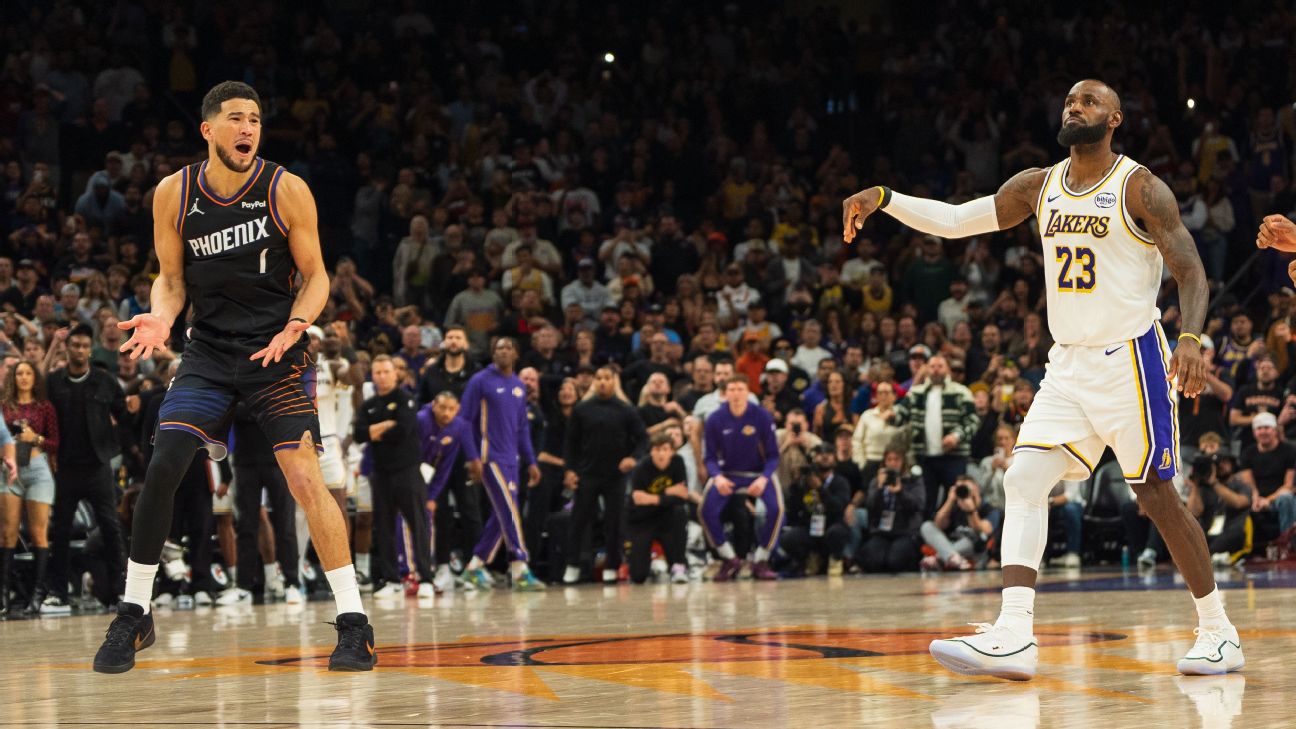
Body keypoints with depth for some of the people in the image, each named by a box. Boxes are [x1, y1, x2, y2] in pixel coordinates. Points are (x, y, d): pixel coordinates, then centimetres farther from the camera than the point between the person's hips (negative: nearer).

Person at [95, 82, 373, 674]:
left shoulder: (286, 190, -8)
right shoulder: (173, 194, -1)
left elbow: (315, 275, -1)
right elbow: (172, 277, 8)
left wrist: (296, 326, -20)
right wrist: (162, 316, -13)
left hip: (276, 352, -2)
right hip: (208, 353, 2)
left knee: (305, 476, -14)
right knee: (161, 469, -11)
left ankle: (354, 624, -8)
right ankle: (133, 615, 6)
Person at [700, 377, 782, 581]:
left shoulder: (762, 417, -11)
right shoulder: (715, 420, -9)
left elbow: (773, 455, -7)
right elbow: (710, 457, -4)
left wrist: (763, 479, -25)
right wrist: (718, 477, -25)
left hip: (758, 473, -1)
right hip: (726, 474, 1)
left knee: (776, 508, -28)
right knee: (707, 510, -24)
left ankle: (761, 561, -6)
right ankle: (730, 559, 0)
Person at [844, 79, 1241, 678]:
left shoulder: (1140, 189, -9)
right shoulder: (1039, 186, 8)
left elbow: (1190, 270, -14)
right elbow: (957, 220, 8)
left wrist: (1191, 338, -32)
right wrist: (884, 199, -5)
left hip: (1131, 360, -6)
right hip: (1069, 364, 6)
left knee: (1157, 497, -1)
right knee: (1024, 480, -10)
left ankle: (1217, 631, 15)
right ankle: (1013, 638, -17)